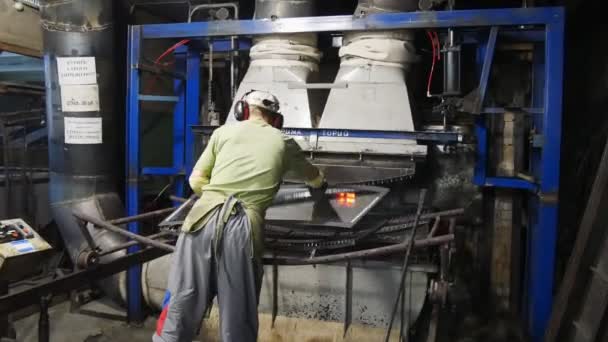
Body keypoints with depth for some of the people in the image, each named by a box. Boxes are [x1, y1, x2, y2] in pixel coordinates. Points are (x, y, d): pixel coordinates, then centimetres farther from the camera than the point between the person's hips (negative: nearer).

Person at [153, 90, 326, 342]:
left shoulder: (224, 131, 18)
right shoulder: (283, 142, 18)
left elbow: (196, 181, 15)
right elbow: (316, 180, 35)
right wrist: (318, 188, 57)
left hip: (203, 219, 1)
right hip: (243, 227, -1)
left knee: (181, 303, 9)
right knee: (238, 318, 10)